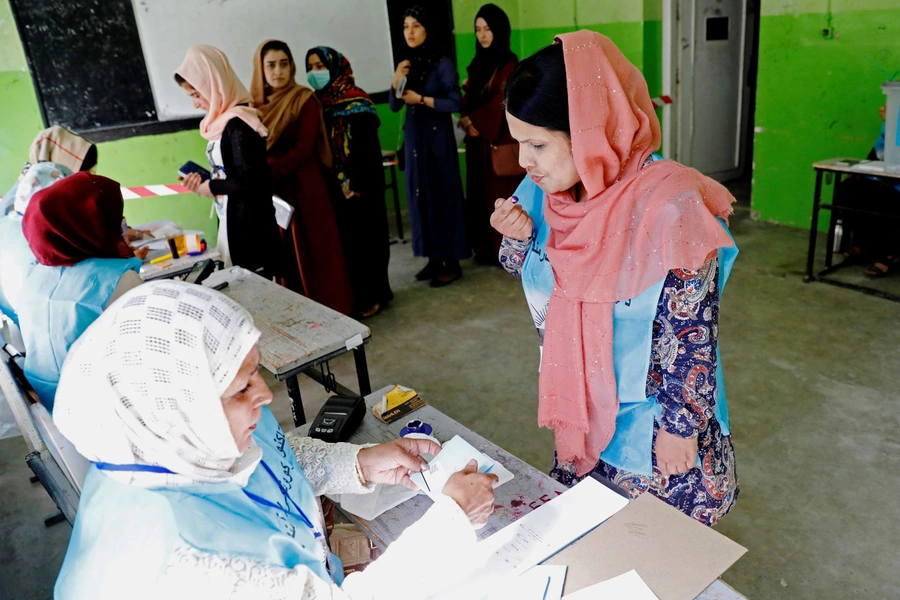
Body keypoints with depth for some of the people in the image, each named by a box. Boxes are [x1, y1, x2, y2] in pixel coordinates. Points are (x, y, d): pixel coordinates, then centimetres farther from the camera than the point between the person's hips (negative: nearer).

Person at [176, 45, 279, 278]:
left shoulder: (238, 124, -17)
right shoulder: (224, 121, 10)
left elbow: (249, 181, -23)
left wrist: (211, 187, -9)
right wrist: (203, 183, 3)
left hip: (250, 223, -9)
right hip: (231, 221, 9)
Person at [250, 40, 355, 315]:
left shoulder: (305, 100, -4)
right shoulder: (255, 103, 9)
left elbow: (303, 149, -13)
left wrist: (267, 171, -22)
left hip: (303, 188, -4)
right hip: (270, 191, 4)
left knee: (313, 252, 2)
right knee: (283, 255, 7)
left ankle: (329, 310, 13)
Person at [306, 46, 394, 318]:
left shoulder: (355, 102, -10)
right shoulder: (318, 101, 10)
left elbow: (365, 148, -16)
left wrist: (354, 183, -20)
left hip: (359, 184, -7)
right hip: (334, 185, 7)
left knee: (363, 235, 1)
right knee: (343, 237, 9)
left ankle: (372, 295, 11)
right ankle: (353, 293, 20)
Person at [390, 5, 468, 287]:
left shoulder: (443, 63, -8)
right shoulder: (408, 64, 10)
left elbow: (456, 102, -15)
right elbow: (394, 106, 8)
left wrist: (422, 99, -16)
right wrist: (396, 82, -8)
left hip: (437, 139, -6)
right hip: (413, 138, 7)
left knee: (443, 197, -3)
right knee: (420, 197, 8)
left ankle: (452, 263, 4)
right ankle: (434, 259, 17)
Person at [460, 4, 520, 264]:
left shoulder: (509, 64, -7)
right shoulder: (477, 62, 15)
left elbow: (502, 102, -14)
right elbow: (469, 98, 15)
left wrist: (474, 121, -10)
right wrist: (466, 119, -4)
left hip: (500, 140, -7)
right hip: (477, 140, 7)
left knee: (502, 193, -3)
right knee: (480, 192, 8)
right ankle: (487, 248, 16)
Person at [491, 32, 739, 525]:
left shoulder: (668, 207, -27)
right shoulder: (547, 193, -6)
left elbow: (692, 334, -19)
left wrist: (680, 427, -13)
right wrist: (519, 238, -13)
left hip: (651, 424, -6)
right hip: (581, 412, 6)